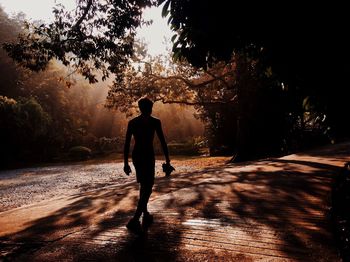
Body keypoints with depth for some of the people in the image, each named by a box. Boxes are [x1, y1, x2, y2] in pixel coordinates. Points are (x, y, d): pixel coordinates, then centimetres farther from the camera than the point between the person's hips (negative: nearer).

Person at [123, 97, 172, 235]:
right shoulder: (155, 122, -4)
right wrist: (167, 161, 1)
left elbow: (127, 143, 6)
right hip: (148, 156, -5)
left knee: (144, 186, 21)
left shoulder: (132, 122, 8)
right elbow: (163, 142, -5)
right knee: (147, 188, -3)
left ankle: (146, 216, 31)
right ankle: (134, 221, -16)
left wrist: (126, 162, 11)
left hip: (136, 156, 6)